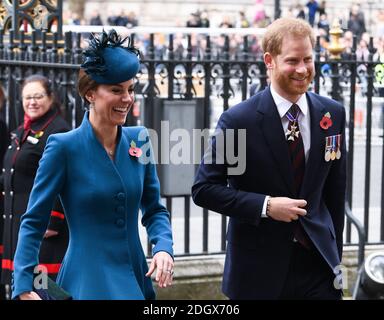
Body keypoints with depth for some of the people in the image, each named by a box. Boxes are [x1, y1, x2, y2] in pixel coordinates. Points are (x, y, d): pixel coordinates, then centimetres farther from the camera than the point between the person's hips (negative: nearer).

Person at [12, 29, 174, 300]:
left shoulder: (139, 140, 3)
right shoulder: (64, 147, -10)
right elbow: (34, 222, -8)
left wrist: (163, 247, -8)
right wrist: (24, 287, -16)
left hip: (136, 279, 5)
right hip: (87, 282, -5)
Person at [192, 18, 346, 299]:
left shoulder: (333, 114, 2)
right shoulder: (238, 120, -10)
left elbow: (335, 191, 9)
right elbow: (203, 189, -8)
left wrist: (334, 255, 12)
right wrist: (266, 206, -17)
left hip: (318, 265, 3)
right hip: (259, 268, -2)